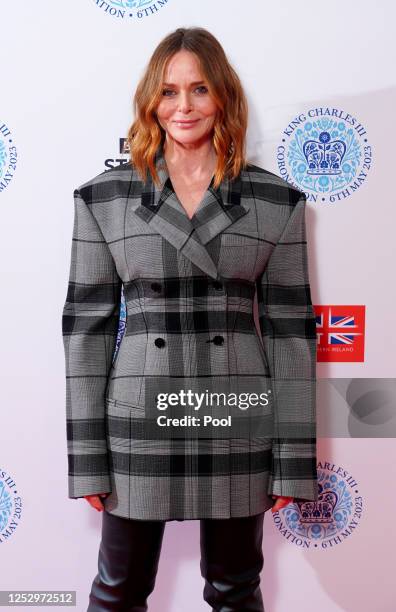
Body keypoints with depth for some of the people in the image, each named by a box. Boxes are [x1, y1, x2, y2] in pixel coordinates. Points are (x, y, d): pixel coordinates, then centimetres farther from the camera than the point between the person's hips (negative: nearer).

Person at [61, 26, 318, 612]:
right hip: (139, 426, 0)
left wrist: (295, 457, -1)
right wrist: (87, 457, -2)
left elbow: (290, 327, 0)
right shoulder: (103, 197, -1)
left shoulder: (277, 200, 0)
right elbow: (86, 324, -1)